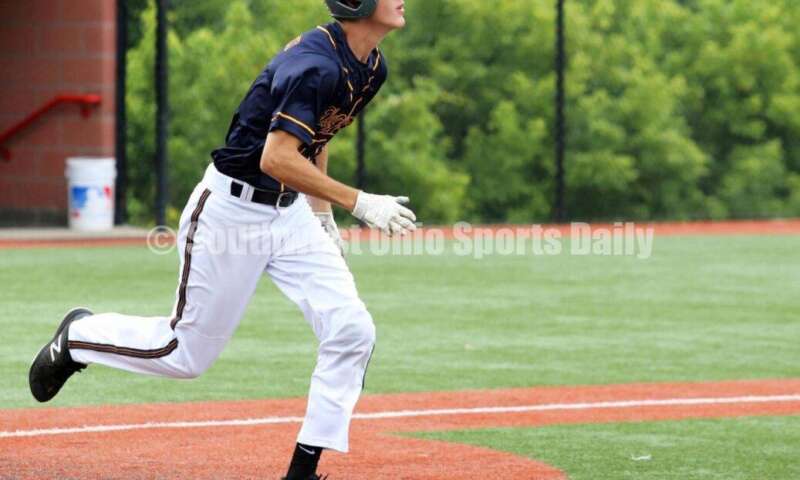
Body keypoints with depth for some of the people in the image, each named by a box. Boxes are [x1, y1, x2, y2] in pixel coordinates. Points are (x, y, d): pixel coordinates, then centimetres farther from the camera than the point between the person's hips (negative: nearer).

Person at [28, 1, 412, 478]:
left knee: (352, 332, -7)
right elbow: (276, 158, -35)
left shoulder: (372, 67, 2)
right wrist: (359, 202, -34)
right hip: (231, 210, -8)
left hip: (291, 211, 8)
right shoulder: (316, 63, -27)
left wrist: (322, 214, 17)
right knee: (187, 353, 4)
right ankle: (79, 336, 30)